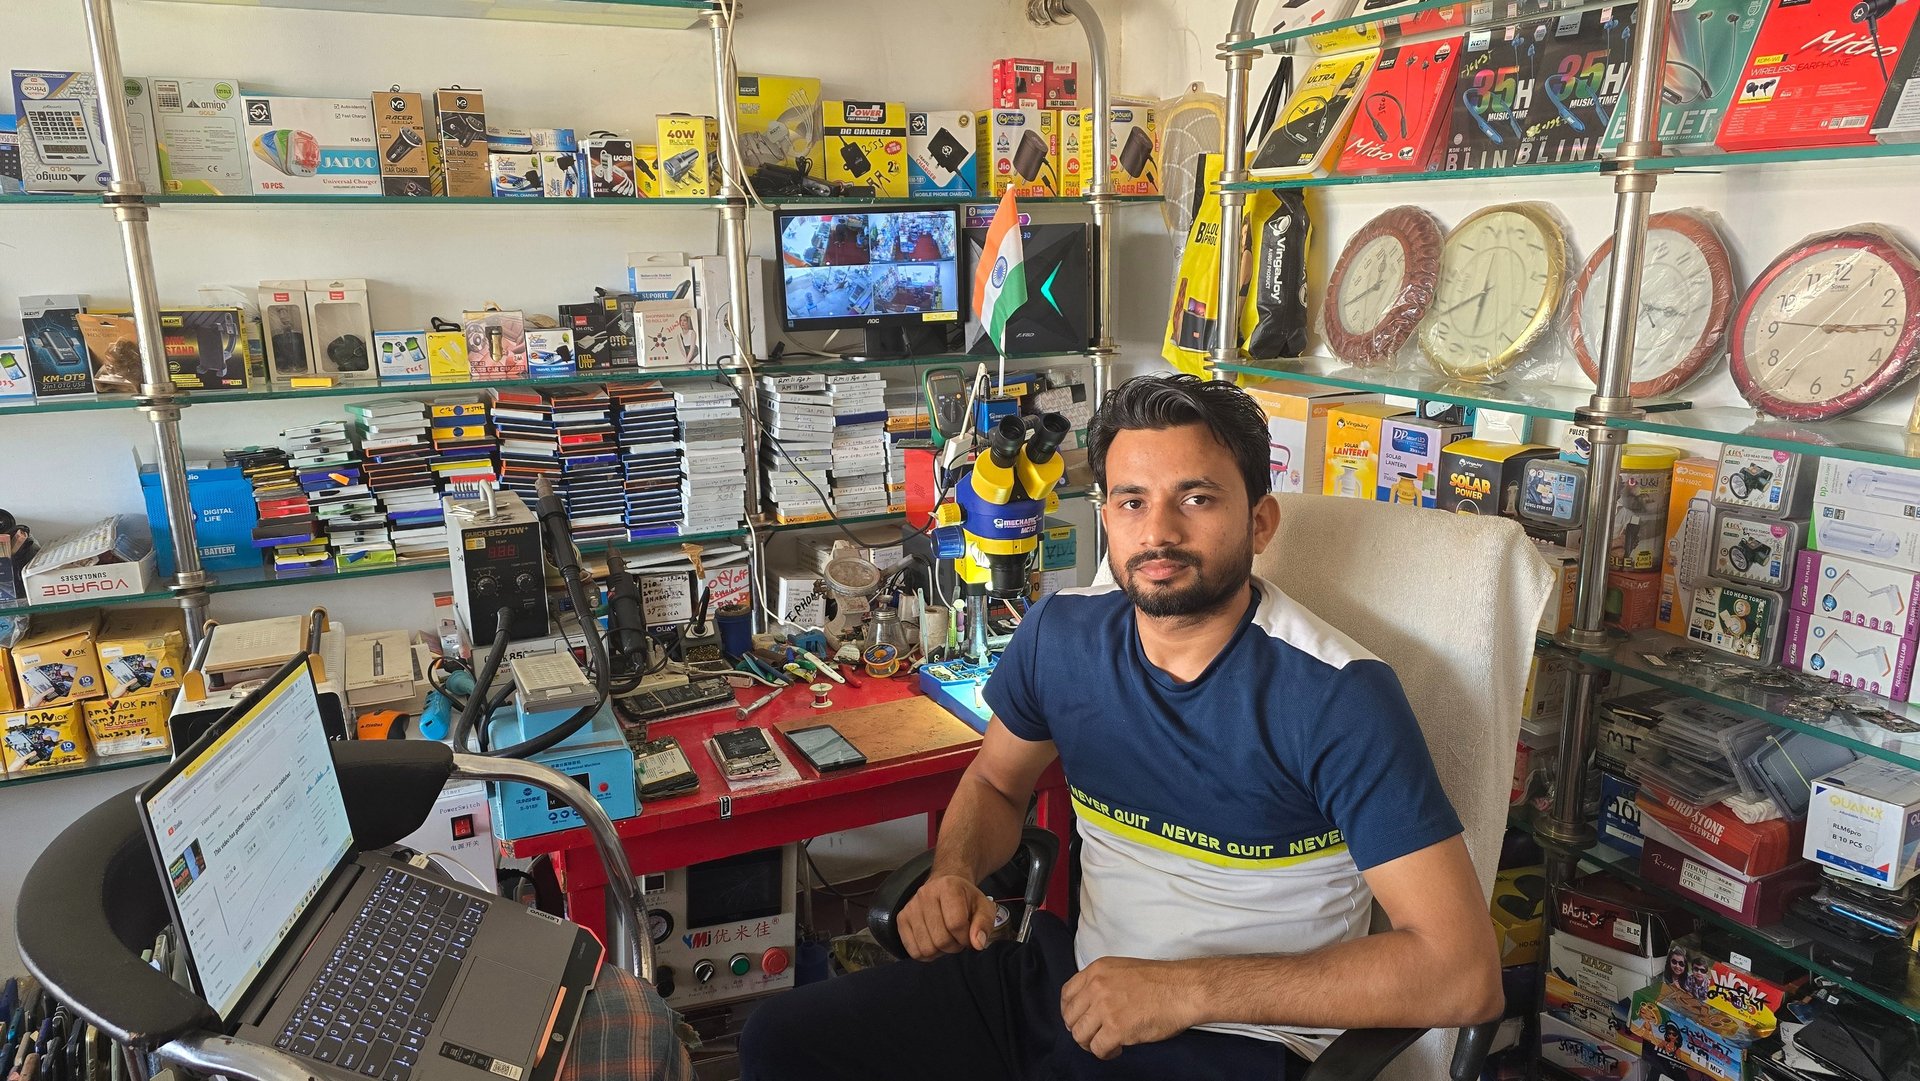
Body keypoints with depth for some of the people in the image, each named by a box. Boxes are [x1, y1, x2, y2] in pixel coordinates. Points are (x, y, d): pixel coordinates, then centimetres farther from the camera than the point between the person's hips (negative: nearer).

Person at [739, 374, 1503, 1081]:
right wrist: (954, 873, -6)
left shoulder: (1336, 697, -19)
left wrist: (1188, 990, -23)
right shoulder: (1062, 634, -3)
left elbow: (1464, 974, -20)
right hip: (1066, 978, 6)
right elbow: (996, 782, 17)